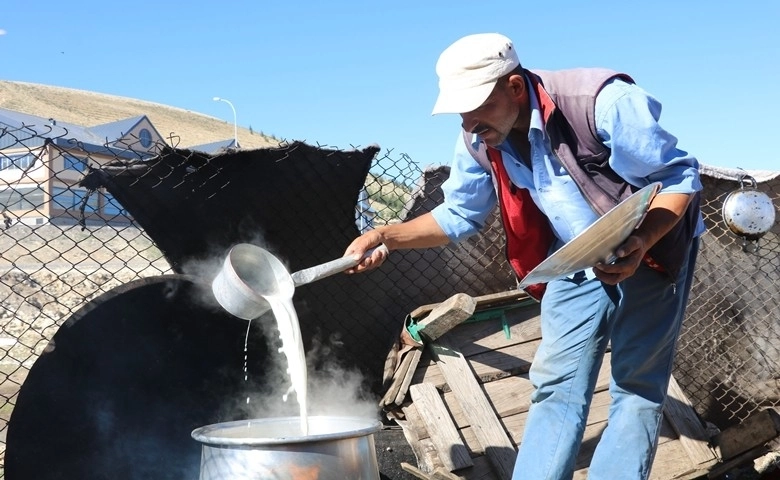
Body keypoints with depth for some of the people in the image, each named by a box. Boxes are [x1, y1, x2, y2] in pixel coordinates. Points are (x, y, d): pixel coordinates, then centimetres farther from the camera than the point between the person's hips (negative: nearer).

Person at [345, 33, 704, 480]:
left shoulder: (603, 102, -29)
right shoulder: (480, 142, -10)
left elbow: (679, 178, -22)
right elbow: (458, 215, 5)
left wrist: (641, 243, -40)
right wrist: (386, 235, -9)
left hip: (650, 255, -4)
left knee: (636, 390, -4)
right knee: (555, 386, 2)